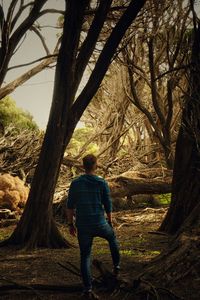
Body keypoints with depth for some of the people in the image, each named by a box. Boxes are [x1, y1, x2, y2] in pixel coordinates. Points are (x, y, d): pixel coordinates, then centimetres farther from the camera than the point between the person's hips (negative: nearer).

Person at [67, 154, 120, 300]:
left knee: (85, 257, 11)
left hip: (83, 227, 1)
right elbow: (108, 205, -2)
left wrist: (71, 224, 10)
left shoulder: (75, 183, -3)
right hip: (100, 224, -1)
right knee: (112, 238, 31)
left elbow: (70, 206, -1)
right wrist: (110, 222, 14)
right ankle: (116, 265, 41)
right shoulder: (102, 183, -7)